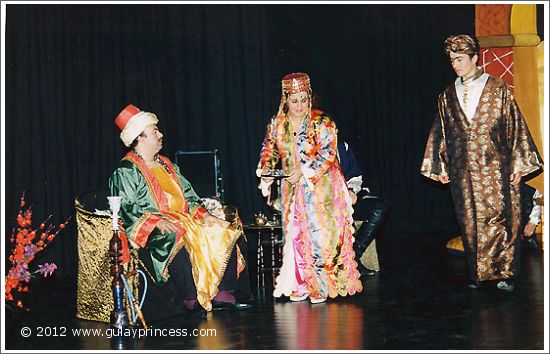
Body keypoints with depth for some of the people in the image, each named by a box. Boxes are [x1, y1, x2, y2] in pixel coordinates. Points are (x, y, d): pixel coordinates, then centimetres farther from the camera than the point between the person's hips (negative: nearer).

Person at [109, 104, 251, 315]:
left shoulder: (165, 165, 24)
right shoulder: (126, 171, -1)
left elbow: (188, 196, 22)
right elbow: (128, 209, -12)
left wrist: (204, 215, 4)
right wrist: (158, 222, -25)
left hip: (183, 220, 8)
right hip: (150, 230, -8)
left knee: (224, 233, -9)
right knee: (176, 239, -39)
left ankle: (222, 294, -14)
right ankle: (191, 300, -34)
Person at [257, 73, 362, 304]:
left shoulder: (321, 122, -11)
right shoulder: (277, 124, 4)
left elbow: (328, 154, -15)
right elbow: (270, 151, 10)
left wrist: (304, 171, -24)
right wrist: (266, 174, -8)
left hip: (321, 188, -4)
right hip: (293, 189, 4)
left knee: (320, 233, -7)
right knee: (295, 234, 2)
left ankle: (322, 286, 0)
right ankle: (301, 285, 10)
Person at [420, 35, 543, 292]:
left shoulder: (498, 88, 3)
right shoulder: (447, 96, 13)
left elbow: (515, 125, 1)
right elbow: (440, 133, 15)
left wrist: (519, 163, -4)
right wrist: (440, 166, 10)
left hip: (495, 167, -3)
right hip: (463, 171, 3)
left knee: (499, 218, -6)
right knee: (470, 223, 2)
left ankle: (504, 273, 0)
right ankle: (478, 275, 9)